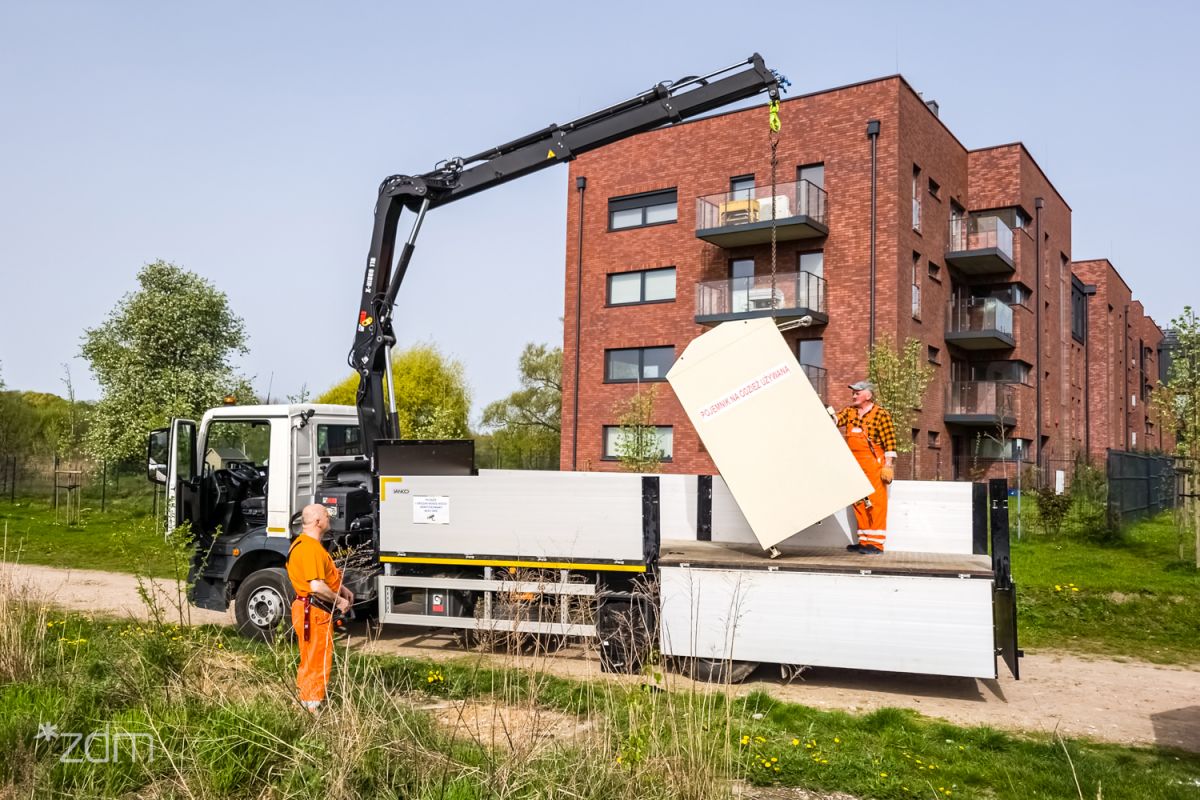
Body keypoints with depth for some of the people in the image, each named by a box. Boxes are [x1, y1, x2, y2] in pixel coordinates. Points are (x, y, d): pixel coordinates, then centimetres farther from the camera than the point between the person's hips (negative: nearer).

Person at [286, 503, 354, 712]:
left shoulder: (307, 543, 13)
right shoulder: (310, 548, -22)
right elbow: (317, 586, -30)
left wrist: (342, 589, 14)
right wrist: (339, 601, -16)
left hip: (312, 610, 11)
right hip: (314, 612, -11)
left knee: (310, 660, 19)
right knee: (318, 661, -2)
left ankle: (305, 701, 30)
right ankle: (312, 706, 5)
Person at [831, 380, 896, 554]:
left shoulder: (881, 414, -7)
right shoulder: (849, 412, 13)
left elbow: (889, 441, -10)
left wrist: (888, 466, -14)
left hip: (874, 464, -7)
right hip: (855, 465, 7)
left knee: (875, 503, -5)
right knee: (859, 504, 10)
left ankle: (876, 543, -1)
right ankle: (864, 541, 18)